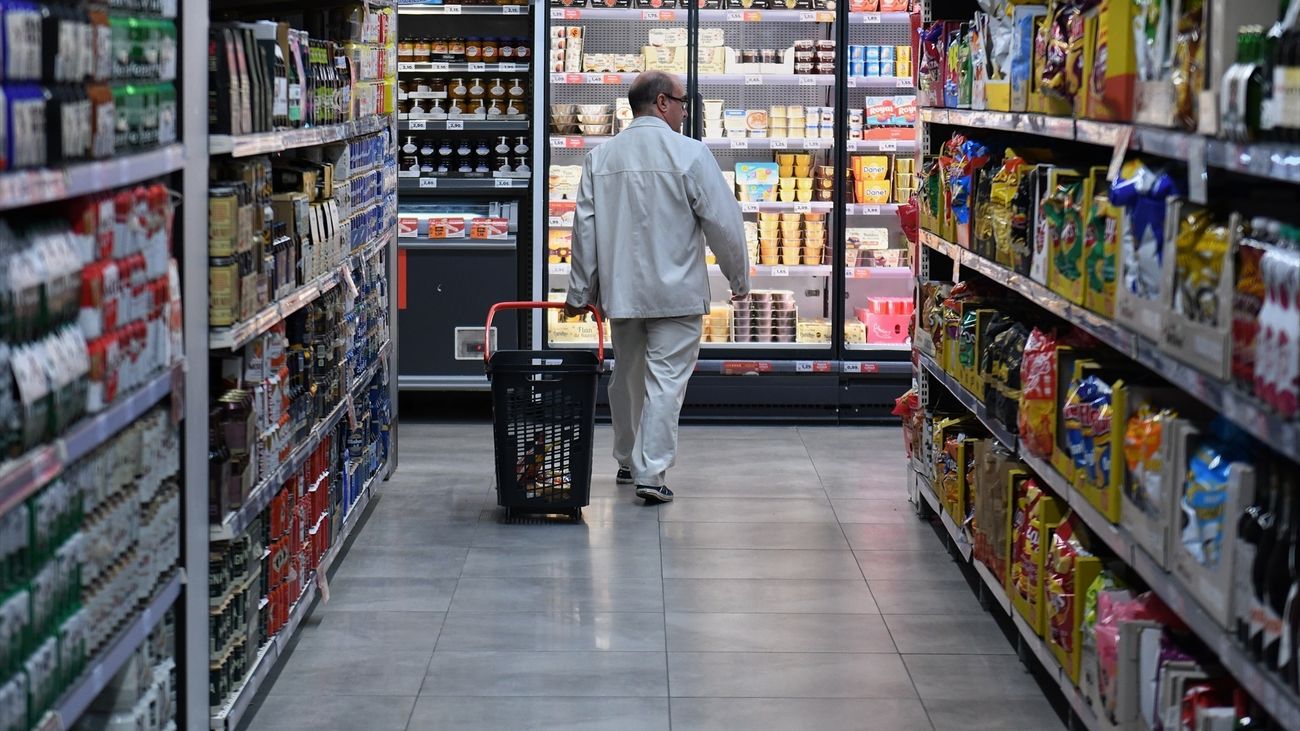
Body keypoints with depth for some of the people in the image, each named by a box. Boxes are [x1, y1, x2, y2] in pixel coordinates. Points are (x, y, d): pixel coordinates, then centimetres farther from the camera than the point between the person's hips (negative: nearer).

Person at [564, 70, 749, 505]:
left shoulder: (601, 157, 4)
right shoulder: (690, 154, -10)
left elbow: (585, 228, 6)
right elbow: (723, 221, -9)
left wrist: (580, 292, 12)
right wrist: (739, 278, 4)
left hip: (620, 290, 5)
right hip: (675, 291, -5)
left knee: (627, 376, 19)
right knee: (666, 380, -3)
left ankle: (628, 462, 32)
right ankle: (651, 473, -9)